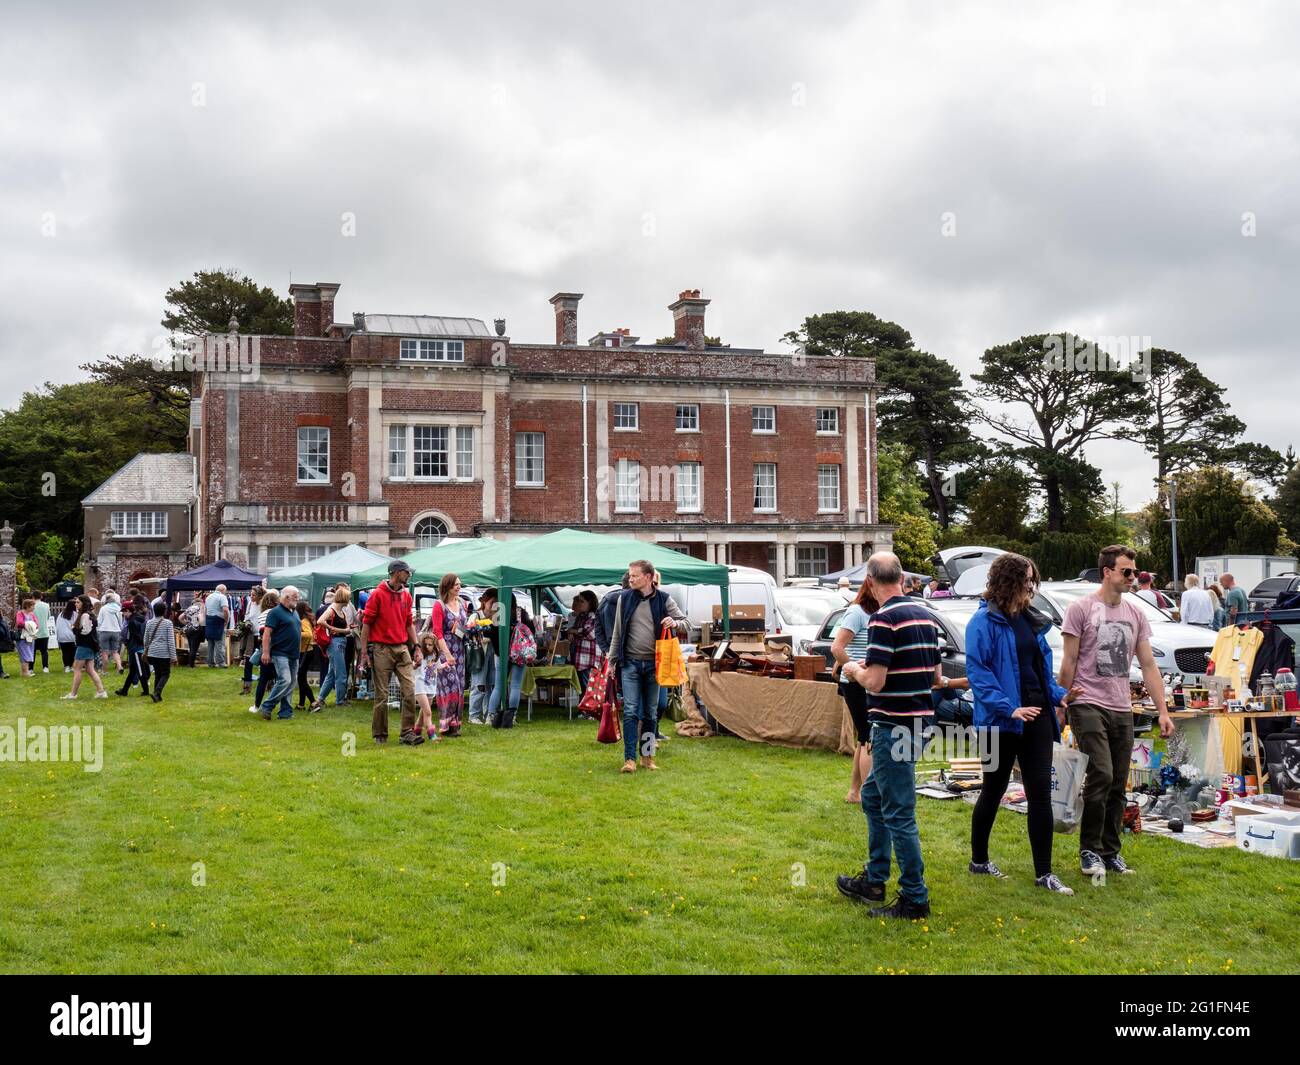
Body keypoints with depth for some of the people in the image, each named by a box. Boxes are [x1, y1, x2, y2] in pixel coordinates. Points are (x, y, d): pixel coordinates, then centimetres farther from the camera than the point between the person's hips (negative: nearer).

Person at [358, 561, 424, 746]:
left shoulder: (406, 595, 12)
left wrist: (416, 647, 11)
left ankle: (408, 732, -2)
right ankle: (380, 735, 12)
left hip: (402, 648, 5)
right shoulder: (378, 594, -5)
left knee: (410, 691, -6)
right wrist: (364, 652, -9)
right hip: (381, 649, -5)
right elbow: (366, 623, -5)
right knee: (382, 695, 1)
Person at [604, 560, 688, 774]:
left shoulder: (663, 599, 1)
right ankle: (629, 759, -7)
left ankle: (647, 756, 18)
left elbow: (686, 623, 4)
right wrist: (612, 660, 10)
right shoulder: (624, 598, 4)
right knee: (630, 711, -8)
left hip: (654, 663, 1)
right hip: (630, 662, 0)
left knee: (650, 713, 8)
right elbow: (617, 632, 11)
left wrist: (675, 623, -19)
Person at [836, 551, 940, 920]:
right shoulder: (925, 616, 10)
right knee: (873, 798, 22)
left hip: (893, 726, -10)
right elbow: (935, 676, 16)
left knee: (898, 813, -2)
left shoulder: (884, 619, -18)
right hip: (917, 720, 10)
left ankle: (915, 899, 5)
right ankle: (874, 881, 30)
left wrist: (854, 671, -1)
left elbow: (875, 681, -23)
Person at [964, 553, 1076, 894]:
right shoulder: (985, 621, -11)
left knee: (1040, 792, 1)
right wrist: (1008, 709, -24)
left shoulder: (1031, 620, 11)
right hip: (1002, 721, -6)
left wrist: (1058, 695, 3)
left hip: (1037, 716, 6)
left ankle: (1044, 873, 6)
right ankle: (979, 860, 26)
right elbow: (978, 672, -17)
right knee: (994, 790, 8)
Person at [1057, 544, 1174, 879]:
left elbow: (1148, 666, 12)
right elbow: (1069, 662, -3)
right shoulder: (1082, 609, -4)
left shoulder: (1135, 615, 12)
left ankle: (1110, 852, 18)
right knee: (1101, 775, -15)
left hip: (1122, 710, 6)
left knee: (1118, 784, 8)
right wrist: (1063, 704, -5)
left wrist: (1163, 711, 6)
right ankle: (1089, 851, -2)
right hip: (1088, 705, -6)